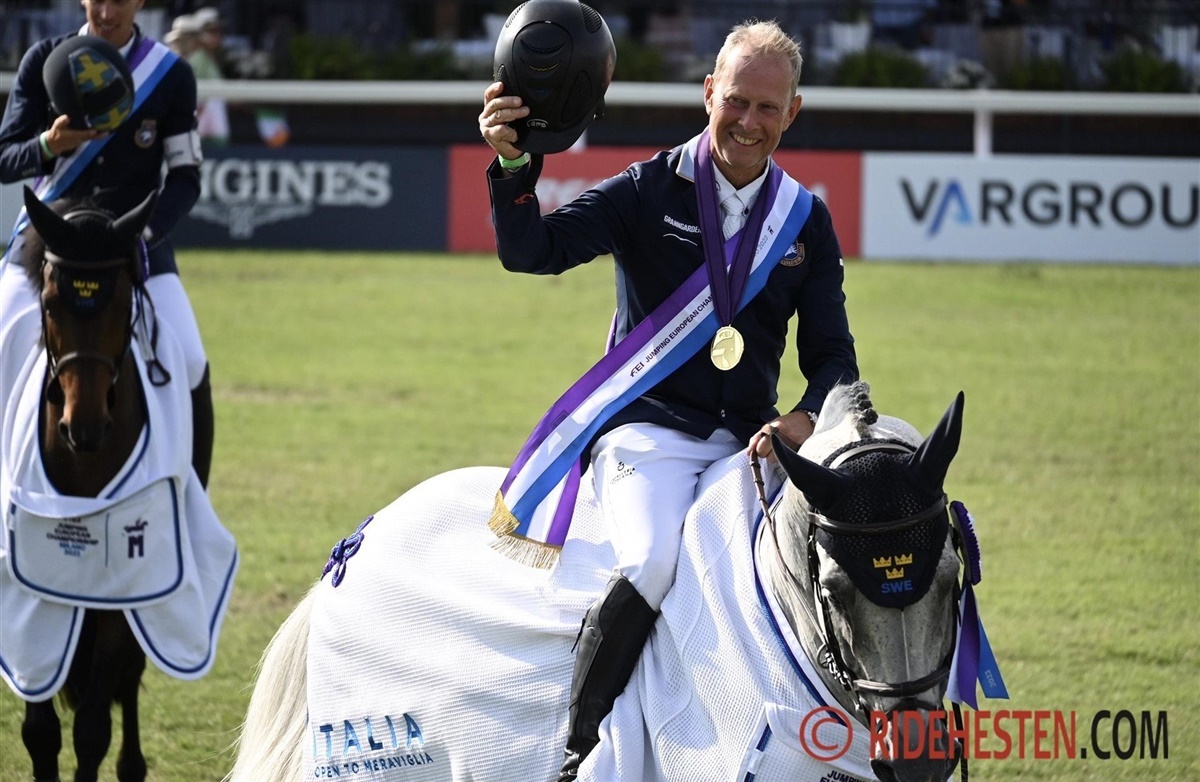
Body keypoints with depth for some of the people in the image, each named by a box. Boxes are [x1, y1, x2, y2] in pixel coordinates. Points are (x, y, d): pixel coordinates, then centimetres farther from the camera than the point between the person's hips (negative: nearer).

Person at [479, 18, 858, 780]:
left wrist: (805, 420, -12)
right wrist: (514, 163, -30)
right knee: (651, 562, -32)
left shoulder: (807, 222, 12)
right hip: (648, 432, -4)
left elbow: (833, 355, 11)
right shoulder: (650, 192, 1)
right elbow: (531, 251, -10)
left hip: (750, 444, 4)